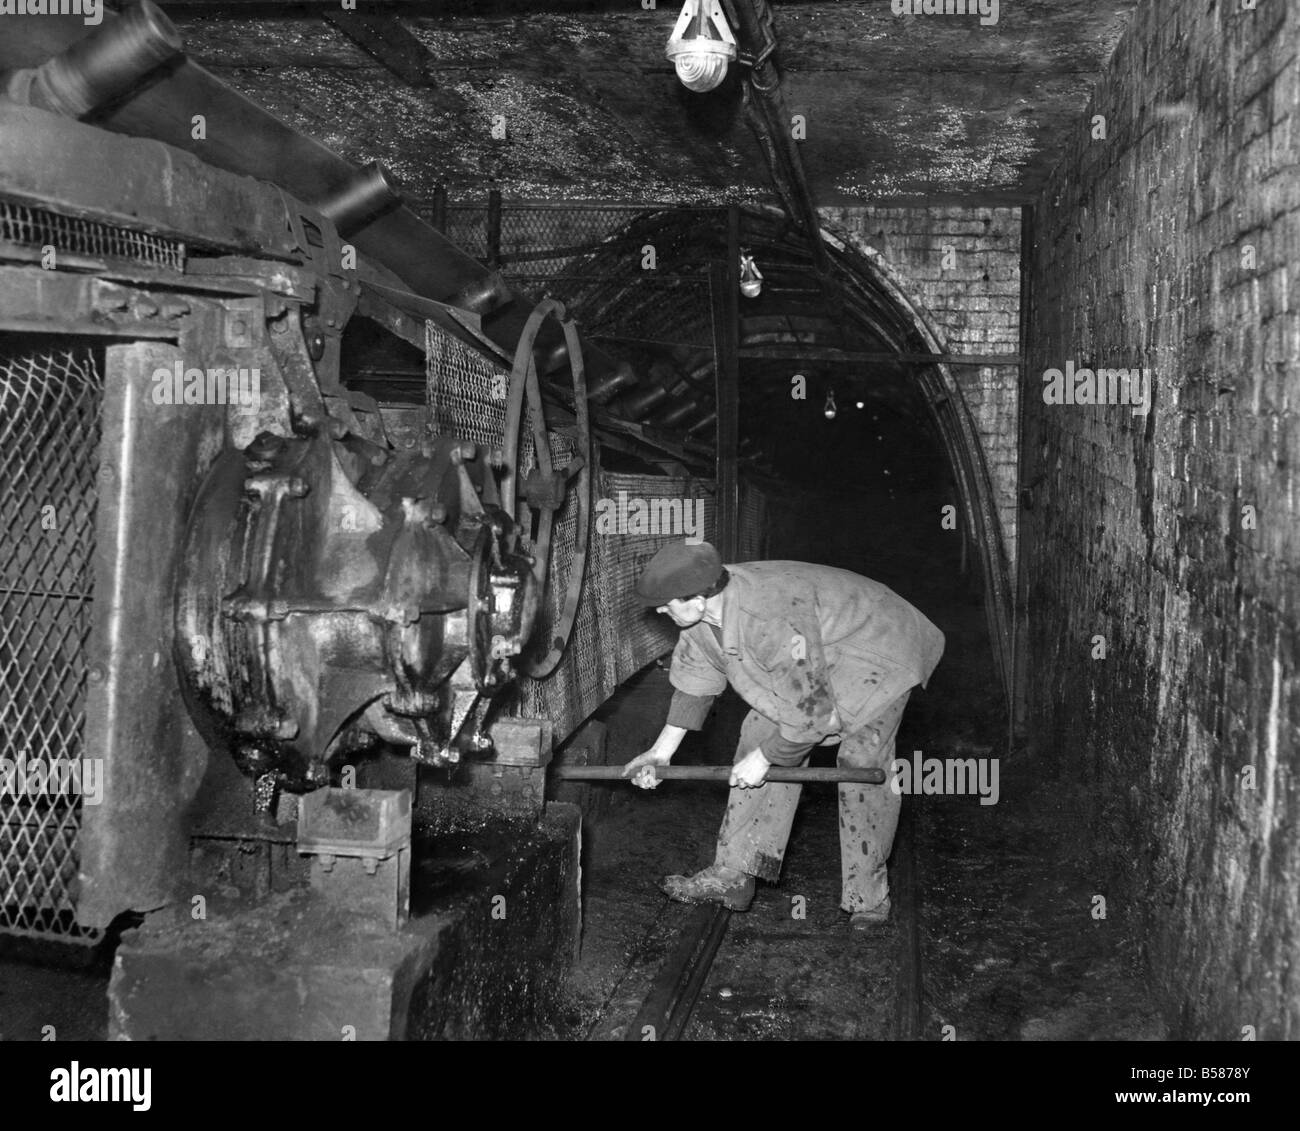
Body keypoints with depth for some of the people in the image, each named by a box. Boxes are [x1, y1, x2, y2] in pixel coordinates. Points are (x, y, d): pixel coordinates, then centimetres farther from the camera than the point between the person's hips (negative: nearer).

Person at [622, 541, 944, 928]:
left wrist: (763, 759, -19)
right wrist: (662, 750, 6)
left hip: (878, 655, -8)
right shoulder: (702, 609, -13)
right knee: (763, 733, -1)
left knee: (862, 763, -17)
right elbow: (696, 677, 5)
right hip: (818, 660, 8)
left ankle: (868, 896, -1)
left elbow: (810, 713, -34)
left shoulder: (775, 623, -41)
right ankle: (733, 876, 3)